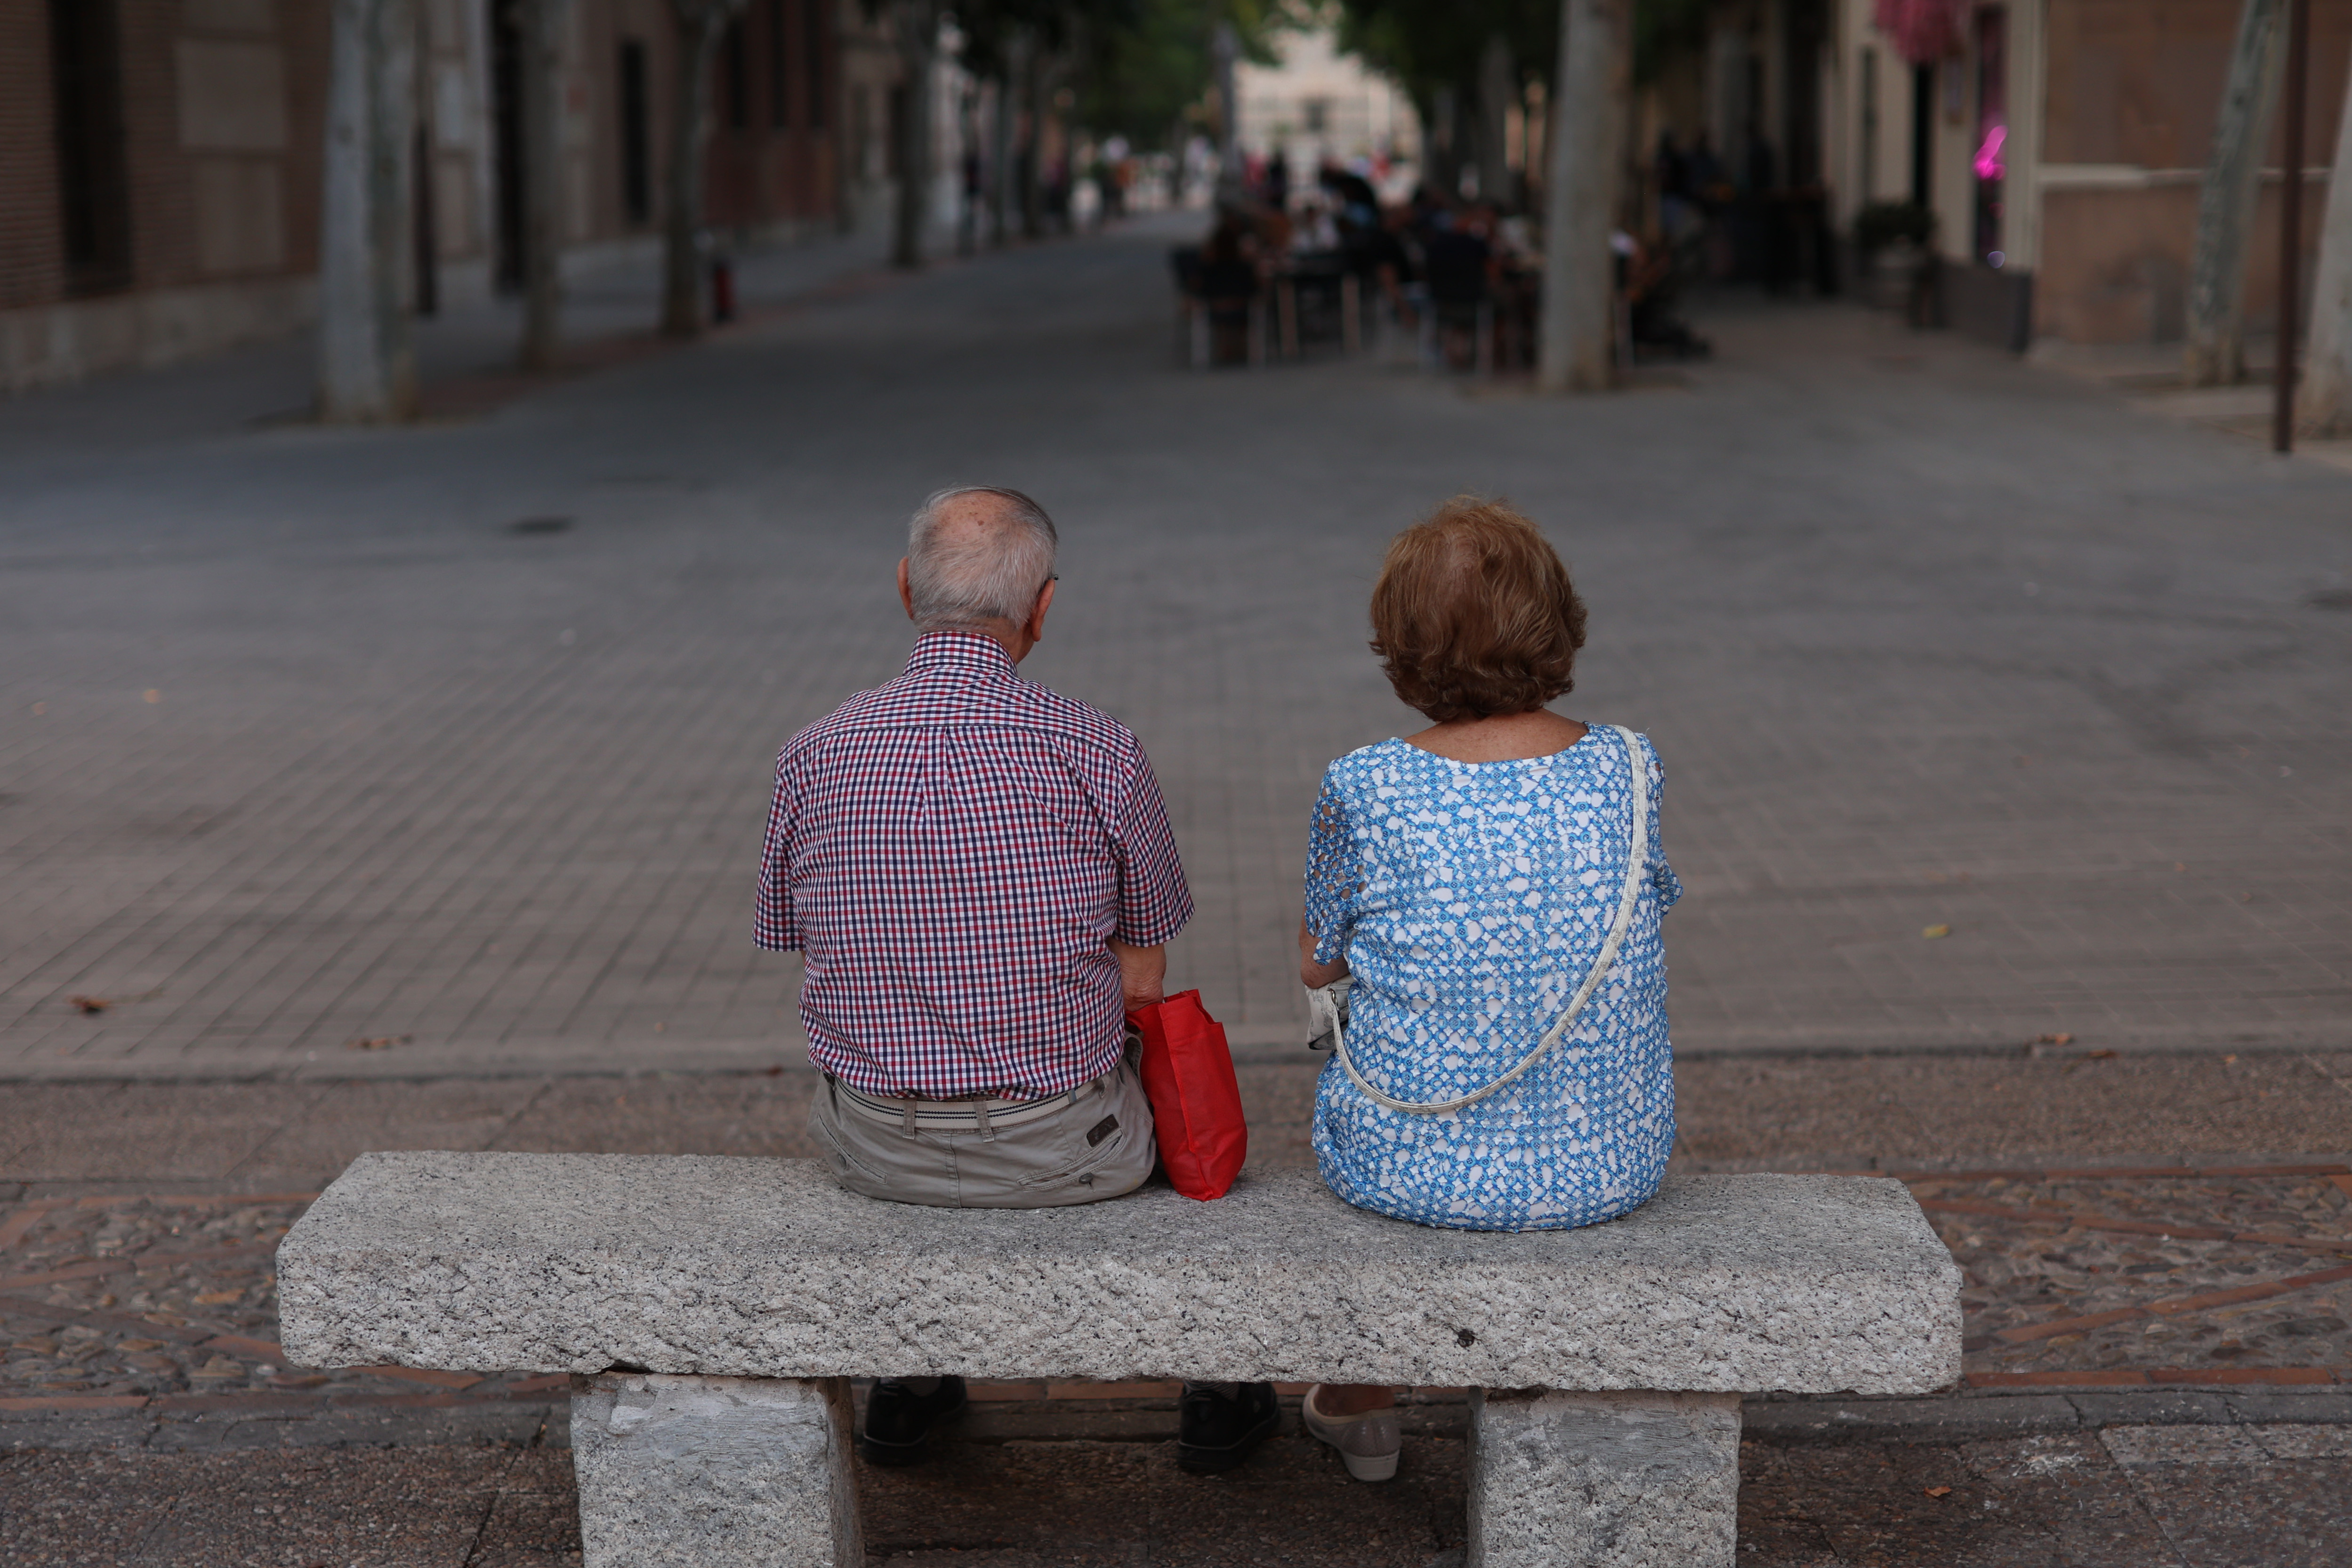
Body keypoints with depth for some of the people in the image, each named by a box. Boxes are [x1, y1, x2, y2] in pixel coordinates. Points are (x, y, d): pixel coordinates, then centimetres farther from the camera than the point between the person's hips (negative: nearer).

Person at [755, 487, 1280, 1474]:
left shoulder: (812, 758, -8)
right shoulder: (1095, 752, -15)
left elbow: (802, 945, 4)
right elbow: (1143, 979, -6)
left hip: (875, 1150, 3)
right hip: (1056, 1148, -2)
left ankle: (909, 1388, 43)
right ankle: (1215, 1397, 40)